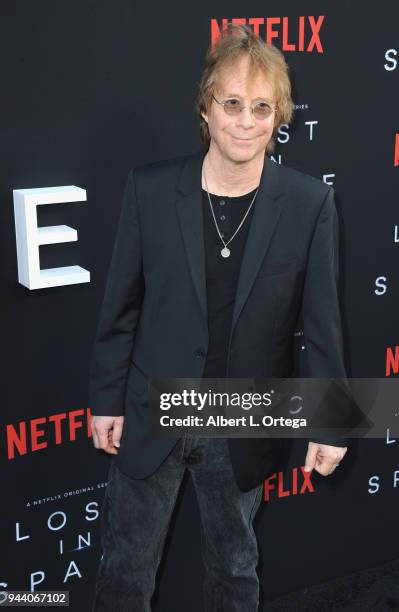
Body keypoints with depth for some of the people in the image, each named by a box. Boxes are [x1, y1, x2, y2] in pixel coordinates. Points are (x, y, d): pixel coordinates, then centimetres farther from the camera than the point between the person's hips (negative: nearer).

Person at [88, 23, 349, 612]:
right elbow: (121, 305, -2)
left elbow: (322, 323, -5)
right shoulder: (150, 188, -10)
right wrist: (106, 399, 1)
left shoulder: (310, 202, -10)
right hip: (151, 416, 0)